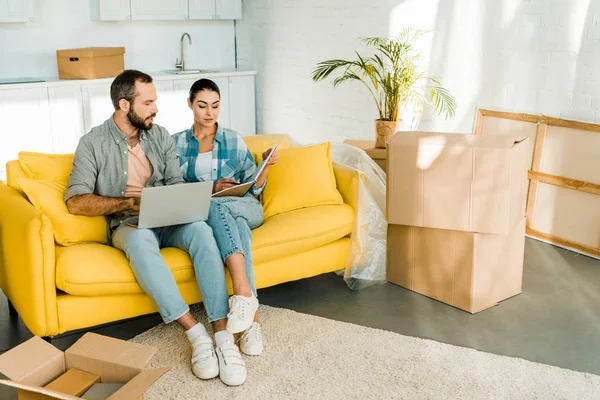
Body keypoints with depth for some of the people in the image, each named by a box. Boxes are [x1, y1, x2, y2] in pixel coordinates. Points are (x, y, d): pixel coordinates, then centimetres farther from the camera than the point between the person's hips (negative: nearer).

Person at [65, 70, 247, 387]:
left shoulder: (161, 136, 9)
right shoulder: (93, 143, -2)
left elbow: (179, 187, 7)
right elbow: (75, 201, -11)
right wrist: (129, 203, -19)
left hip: (168, 220, 3)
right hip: (128, 226, -3)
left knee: (200, 229, -32)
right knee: (140, 237, -40)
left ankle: (223, 336, -38)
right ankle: (196, 334, -40)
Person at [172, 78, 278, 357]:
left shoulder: (235, 141, 12)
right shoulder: (176, 143, 12)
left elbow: (252, 190, 10)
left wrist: (266, 165, -9)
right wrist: (210, 189, -12)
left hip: (244, 209, 1)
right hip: (200, 215, 0)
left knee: (214, 207, -37)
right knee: (238, 228, -38)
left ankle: (243, 295, -48)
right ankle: (252, 319, -47)